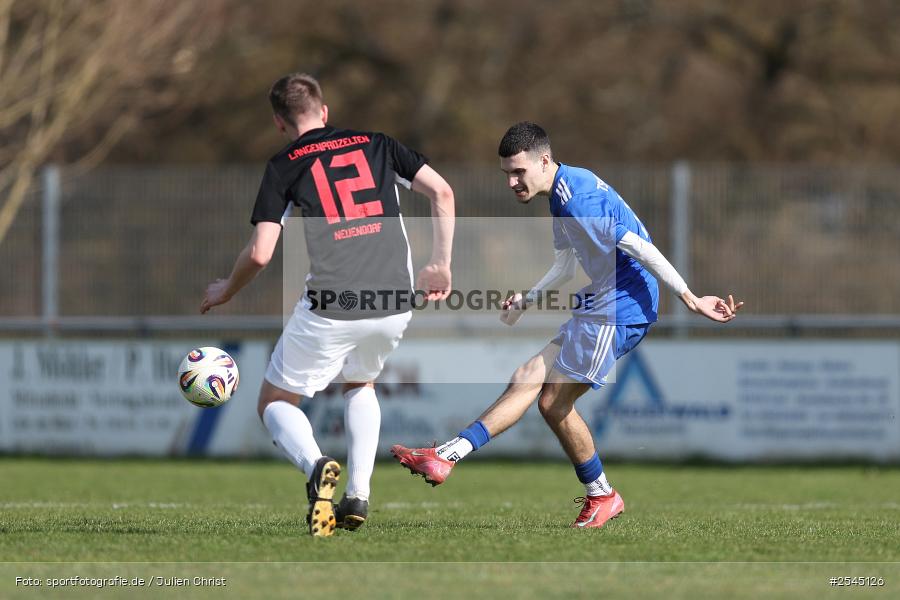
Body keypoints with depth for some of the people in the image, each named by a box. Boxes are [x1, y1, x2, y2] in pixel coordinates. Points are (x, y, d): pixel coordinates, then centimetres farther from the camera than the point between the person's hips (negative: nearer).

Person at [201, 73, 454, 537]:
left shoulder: (284, 166, 4)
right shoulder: (375, 145, 14)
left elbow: (259, 254, -4)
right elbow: (442, 192, 5)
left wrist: (225, 291, 15)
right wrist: (440, 266, 12)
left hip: (329, 310, -4)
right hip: (395, 303, 4)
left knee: (275, 403, 15)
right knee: (360, 384, 33)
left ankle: (316, 465, -18)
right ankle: (358, 496, 17)